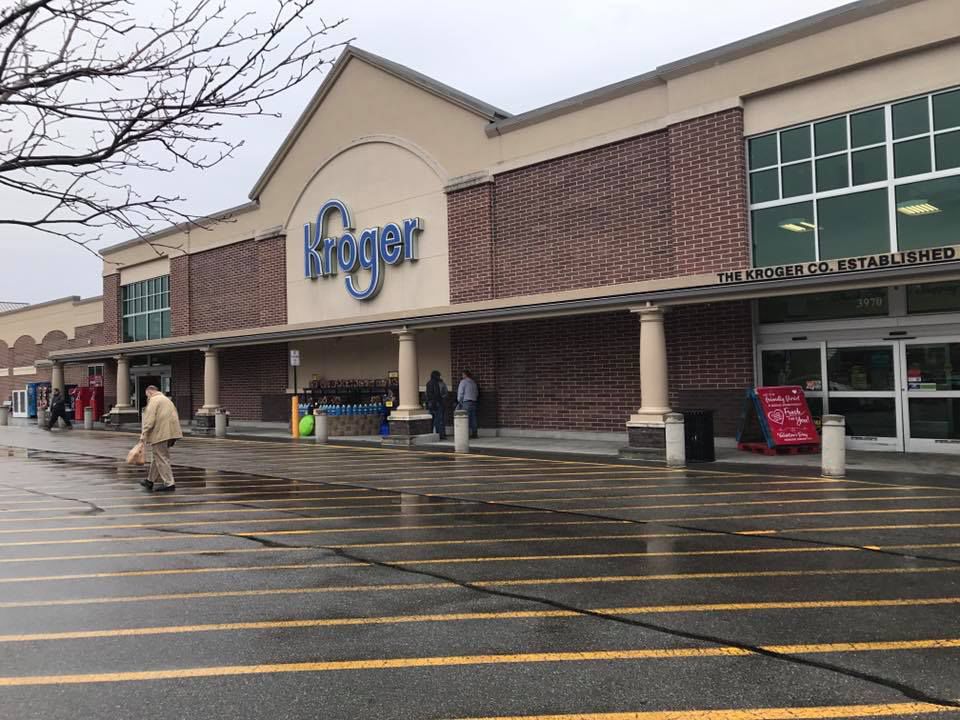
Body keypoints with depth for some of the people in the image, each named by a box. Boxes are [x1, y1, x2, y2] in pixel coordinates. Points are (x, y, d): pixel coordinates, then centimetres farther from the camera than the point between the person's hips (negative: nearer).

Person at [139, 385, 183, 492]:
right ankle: (150, 481, 28)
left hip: (160, 434, -9)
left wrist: (144, 434, -13)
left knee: (161, 458, -5)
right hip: (170, 433, 9)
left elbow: (150, 419, -16)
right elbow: (175, 416, 21)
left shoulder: (153, 400, -6)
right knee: (157, 457, 18)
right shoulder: (166, 399, 22)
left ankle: (169, 484, -6)